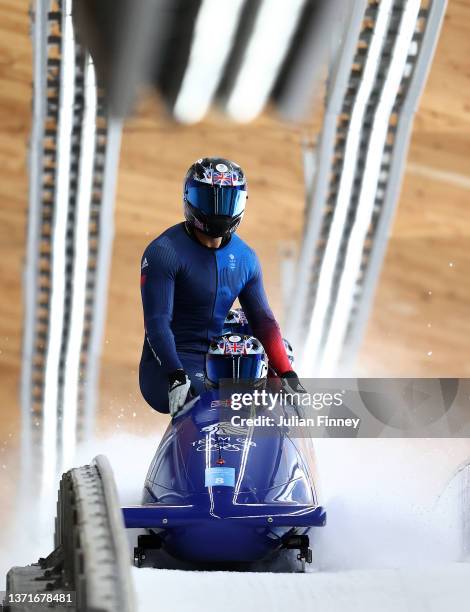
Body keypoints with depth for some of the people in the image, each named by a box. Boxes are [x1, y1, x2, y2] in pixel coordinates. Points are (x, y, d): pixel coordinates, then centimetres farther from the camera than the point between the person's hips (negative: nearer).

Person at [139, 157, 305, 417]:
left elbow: (262, 320, 14)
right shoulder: (163, 252, -10)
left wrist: (287, 373, 1)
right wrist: (176, 377, -29)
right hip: (167, 367, -7)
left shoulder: (245, 258, 10)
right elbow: (157, 323, -17)